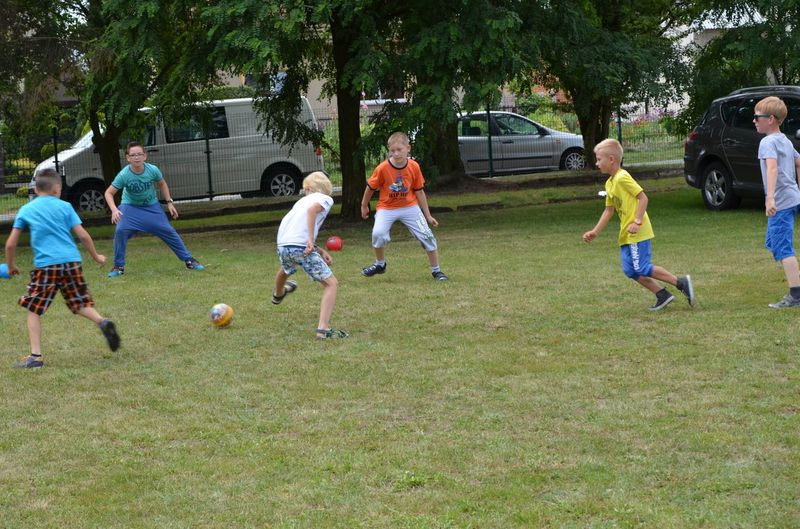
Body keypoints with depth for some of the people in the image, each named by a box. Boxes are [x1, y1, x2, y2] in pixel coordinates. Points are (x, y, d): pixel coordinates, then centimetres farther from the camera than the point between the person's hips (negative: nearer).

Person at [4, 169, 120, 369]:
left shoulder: (25, 210, 9)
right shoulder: (64, 207, 9)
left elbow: (11, 243, 8)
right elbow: (83, 235, 5)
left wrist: (11, 265, 24)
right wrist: (96, 256, 19)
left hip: (45, 265, -2)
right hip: (72, 262, 2)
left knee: (33, 310, 7)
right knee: (80, 303, 17)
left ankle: (35, 356, 1)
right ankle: (102, 322, -11)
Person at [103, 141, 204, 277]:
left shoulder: (153, 170, -20)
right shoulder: (124, 175, -26)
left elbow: (162, 184, 1)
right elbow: (109, 193, -19)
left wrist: (169, 202, -1)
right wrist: (114, 210, -34)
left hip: (152, 206, 2)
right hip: (130, 206, -2)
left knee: (169, 231, -3)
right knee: (120, 231, -24)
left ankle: (189, 260, 11)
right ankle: (118, 266, -7)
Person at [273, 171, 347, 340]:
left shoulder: (302, 200, 27)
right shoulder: (325, 198, 8)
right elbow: (312, 209, -17)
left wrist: (320, 251, 16)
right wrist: (311, 240, -22)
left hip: (282, 245, 7)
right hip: (300, 246, -7)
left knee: (286, 268, 41)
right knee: (332, 283, -1)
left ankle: (278, 294, 72)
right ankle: (323, 328, -17)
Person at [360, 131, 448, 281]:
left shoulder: (414, 167, -12)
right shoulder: (383, 168, -20)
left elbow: (419, 191, -1)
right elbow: (371, 187, -3)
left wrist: (428, 215, 3)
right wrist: (364, 206, 10)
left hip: (409, 207, 2)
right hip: (387, 208, -2)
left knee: (427, 236, -5)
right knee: (378, 234, -24)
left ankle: (436, 271, 12)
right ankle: (380, 264, 5)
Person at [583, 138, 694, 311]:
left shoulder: (623, 178, -15)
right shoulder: (610, 183, 14)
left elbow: (643, 198, -19)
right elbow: (609, 210, 20)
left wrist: (637, 221, -25)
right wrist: (595, 231, 16)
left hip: (637, 233, -10)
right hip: (625, 235, 10)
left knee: (642, 269, -10)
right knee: (631, 270, 7)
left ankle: (681, 283, -3)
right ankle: (662, 295, 10)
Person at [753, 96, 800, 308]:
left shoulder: (768, 142, -13)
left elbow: (772, 167, -29)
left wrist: (770, 198, -39)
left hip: (780, 202, -10)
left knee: (782, 248, -8)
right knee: (773, 243, 20)